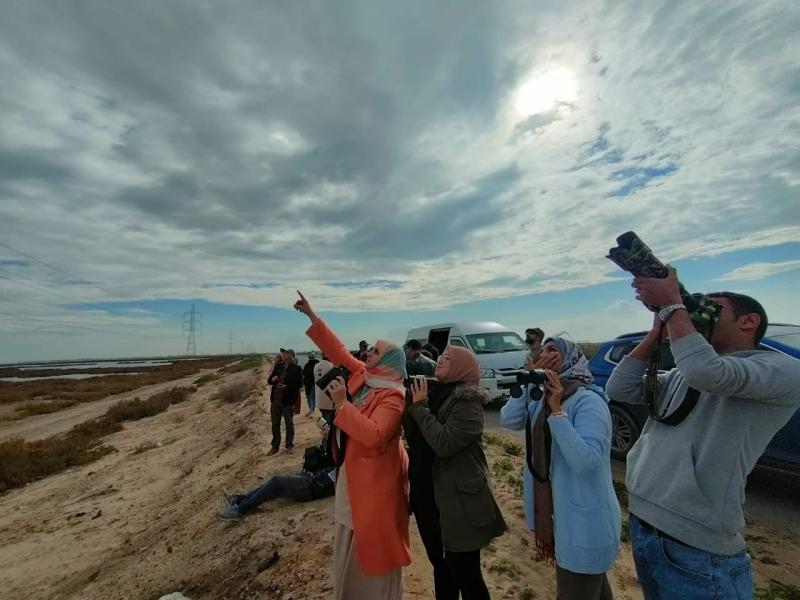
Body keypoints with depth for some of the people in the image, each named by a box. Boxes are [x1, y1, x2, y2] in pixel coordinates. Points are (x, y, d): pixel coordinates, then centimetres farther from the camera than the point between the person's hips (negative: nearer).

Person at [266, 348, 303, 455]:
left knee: (289, 423, 10)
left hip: (287, 400, -5)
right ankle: (275, 446, 25)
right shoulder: (278, 366, 8)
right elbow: (269, 380, 14)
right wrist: (272, 379, -9)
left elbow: (299, 383, -12)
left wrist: (287, 386, -24)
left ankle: (289, 445, 25)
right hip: (275, 399, 5)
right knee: (275, 424, 13)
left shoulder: (296, 368, -7)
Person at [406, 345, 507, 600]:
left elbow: (444, 443, -28)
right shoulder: (434, 393, 4)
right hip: (429, 497, 7)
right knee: (441, 566, 23)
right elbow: (413, 436, 8)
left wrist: (420, 407, -20)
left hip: (460, 501, -7)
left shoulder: (468, 402, -18)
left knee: (465, 573, 8)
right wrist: (413, 403, -6)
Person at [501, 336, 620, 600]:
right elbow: (508, 420, -11)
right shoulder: (541, 399, 1)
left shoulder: (588, 401, -23)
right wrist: (529, 381, -14)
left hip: (585, 519, -7)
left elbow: (585, 460, -32)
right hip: (558, 512, 7)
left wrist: (557, 411, -33)